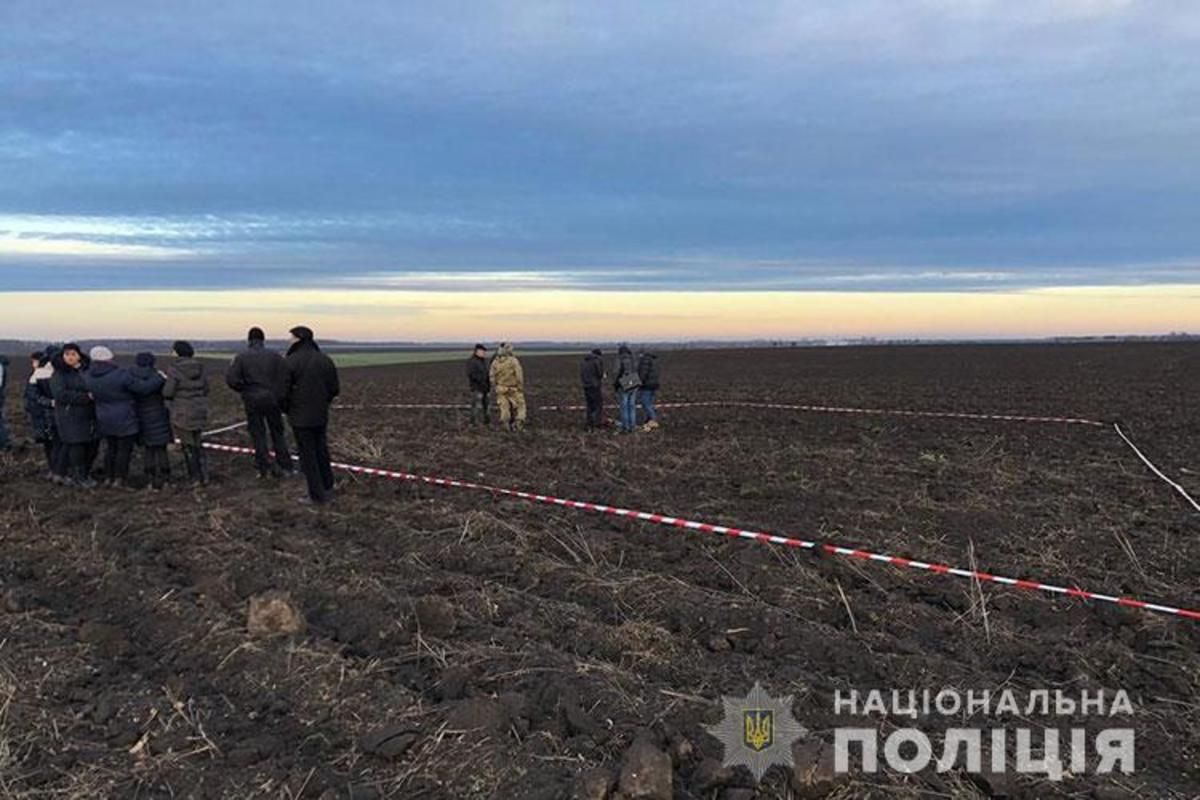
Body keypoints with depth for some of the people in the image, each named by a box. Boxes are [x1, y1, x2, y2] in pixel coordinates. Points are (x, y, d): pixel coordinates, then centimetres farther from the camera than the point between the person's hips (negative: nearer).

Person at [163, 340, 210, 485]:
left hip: (183, 413, -5)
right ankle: (204, 475, 19)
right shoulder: (200, 367, 1)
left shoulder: (175, 369, -14)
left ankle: (196, 477, 13)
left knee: (188, 446, 8)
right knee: (197, 443, 20)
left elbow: (167, 393, -14)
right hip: (200, 411, 5)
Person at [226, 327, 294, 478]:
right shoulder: (274, 356, -2)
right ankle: (284, 467, 13)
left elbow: (231, 379, -12)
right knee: (277, 433, 12)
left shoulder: (241, 357, -4)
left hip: (252, 401, -1)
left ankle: (265, 468, 6)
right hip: (272, 400, 1)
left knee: (258, 434, 8)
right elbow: (284, 378, -8)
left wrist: (244, 389, 4)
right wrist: (283, 400, 1)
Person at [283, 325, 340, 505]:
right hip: (321, 416, 5)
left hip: (300, 418, -5)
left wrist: (287, 410, 6)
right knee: (322, 452, 17)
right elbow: (335, 389, 4)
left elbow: (283, 392, -13)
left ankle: (317, 496, 8)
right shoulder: (325, 360, 1)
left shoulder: (289, 362, -14)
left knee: (308, 456, 4)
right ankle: (328, 490, 24)